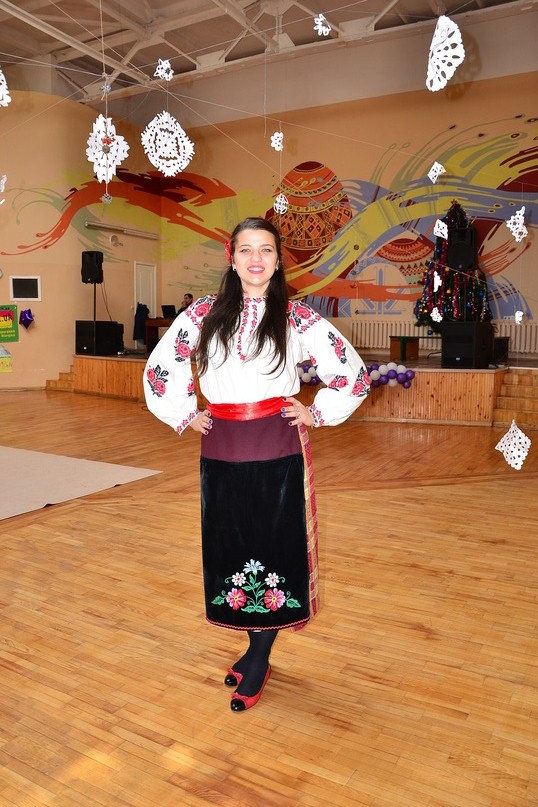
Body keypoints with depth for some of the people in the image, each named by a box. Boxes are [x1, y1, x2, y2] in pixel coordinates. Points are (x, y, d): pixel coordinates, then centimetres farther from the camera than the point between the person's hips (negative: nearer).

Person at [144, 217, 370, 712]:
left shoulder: (297, 318, -1)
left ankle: (258, 661, 24)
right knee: (230, 548, 9)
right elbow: (159, 368, 14)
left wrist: (318, 413, 2)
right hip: (221, 452, 3)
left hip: (279, 452, -2)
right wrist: (184, 414, 8)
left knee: (275, 549, 4)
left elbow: (353, 373, 5)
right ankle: (256, 649, 31)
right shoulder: (204, 314, 4)